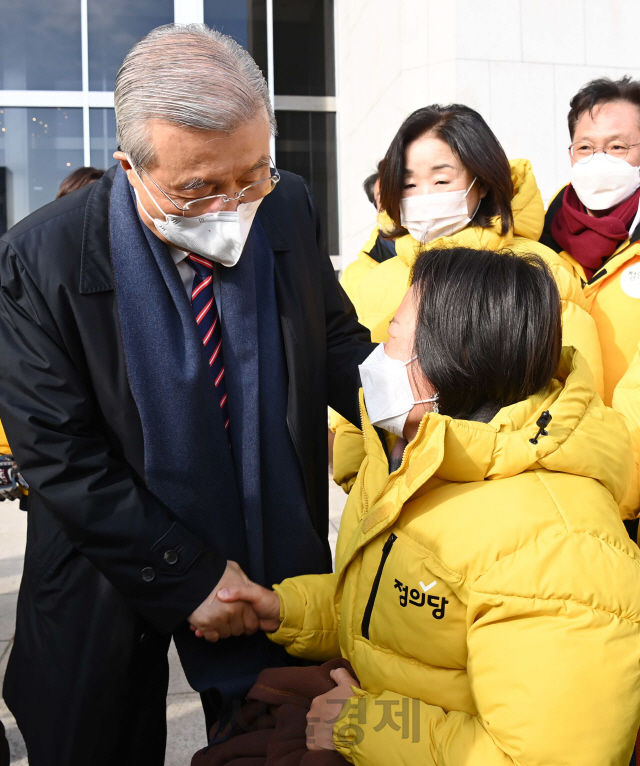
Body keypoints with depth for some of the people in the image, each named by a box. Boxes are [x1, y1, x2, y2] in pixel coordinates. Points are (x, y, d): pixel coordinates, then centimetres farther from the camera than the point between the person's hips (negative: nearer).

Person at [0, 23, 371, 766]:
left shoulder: (288, 208, -10)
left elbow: (334, 337, 2)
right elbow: (61, 457, -18)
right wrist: (188, 574, -18)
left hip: (275, 553, 4)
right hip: (115, 577, -2)